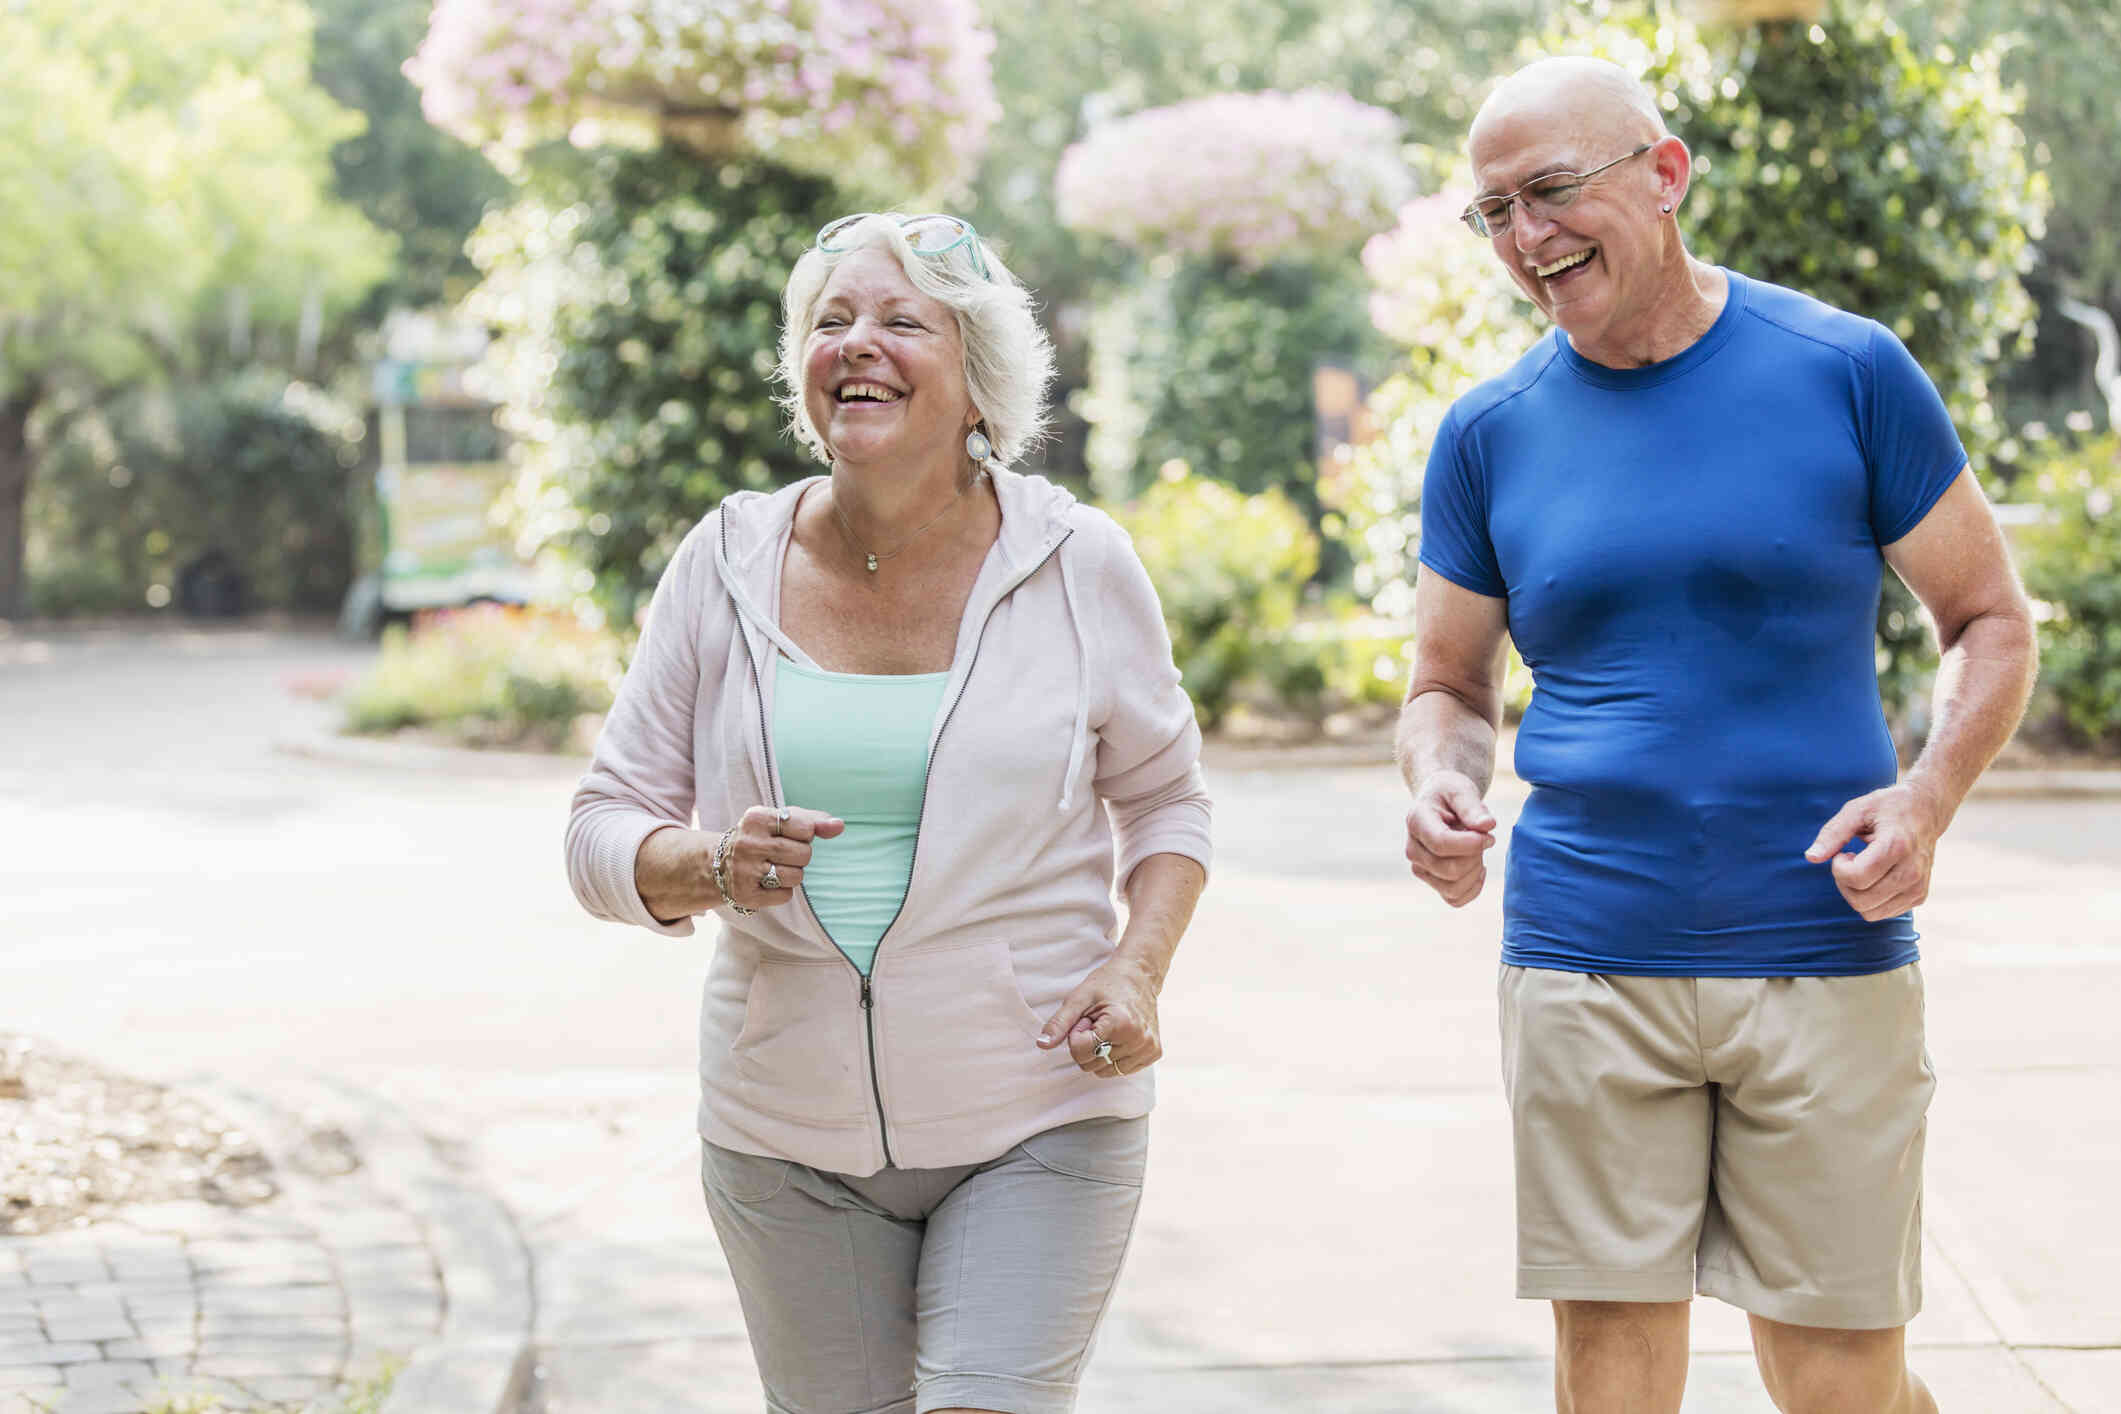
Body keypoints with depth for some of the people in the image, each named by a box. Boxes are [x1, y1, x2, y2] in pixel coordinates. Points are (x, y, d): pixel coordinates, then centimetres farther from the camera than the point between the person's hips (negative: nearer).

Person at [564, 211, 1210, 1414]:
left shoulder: (1079, 564, -3)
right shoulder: (726, 563, -1)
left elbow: (1164, 798, 9)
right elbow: (602, 832, 2)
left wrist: (1138, 970, -9)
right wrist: (703, 868, -20)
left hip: (1038, 1121, -2)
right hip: (790, 1131, 2)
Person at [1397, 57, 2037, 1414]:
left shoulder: (1847, 372, -1)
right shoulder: (1490, 431, 5)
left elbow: (1990, 619, 5)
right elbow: (1450, 688, 14)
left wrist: (1927, 797, -13)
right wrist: (1443, 788, -10)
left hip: (1825, 960, -2)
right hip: (1584, 965, 2)